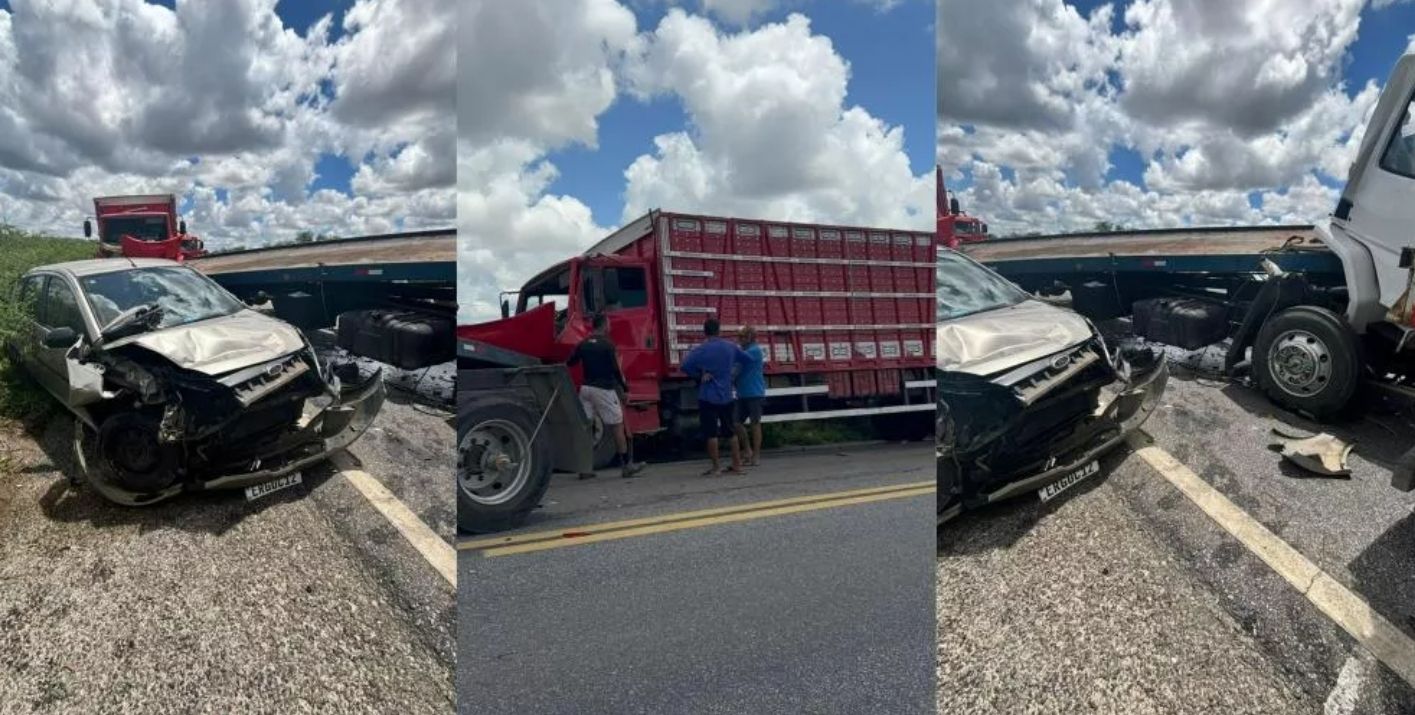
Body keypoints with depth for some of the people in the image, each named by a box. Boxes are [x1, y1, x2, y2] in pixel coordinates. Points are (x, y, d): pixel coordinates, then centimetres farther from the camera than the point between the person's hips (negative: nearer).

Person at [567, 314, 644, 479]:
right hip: (604, 390, -6)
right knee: (617, 427, 3)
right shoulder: (608, 345, -10)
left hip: (586, 388, 6)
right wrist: (624, 386, 0)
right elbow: (615, 370, -13)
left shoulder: (583, 344, 6)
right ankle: (627, 465, 9)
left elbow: (569, 363, 12)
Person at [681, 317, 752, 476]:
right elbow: (746, 359, 13)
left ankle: (716, 466, 4)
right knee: (730, 431, 12)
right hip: (726, 396, 4)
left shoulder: (701, 350, -10)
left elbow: (685, 366, -18)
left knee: (711, 433, 1)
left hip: (708, 397, -4)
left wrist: (699, 376, -5)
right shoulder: (730, 347, 2)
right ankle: (737, 465, 15)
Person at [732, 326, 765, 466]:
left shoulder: (755, 350, -9)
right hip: (742, 394, 8)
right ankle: (747, 450, 21)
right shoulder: (744, 350, 15)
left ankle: (756, 456, 4)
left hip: (754, 393, -8)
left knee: (755, 423, -2)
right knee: (737, 422, 7)